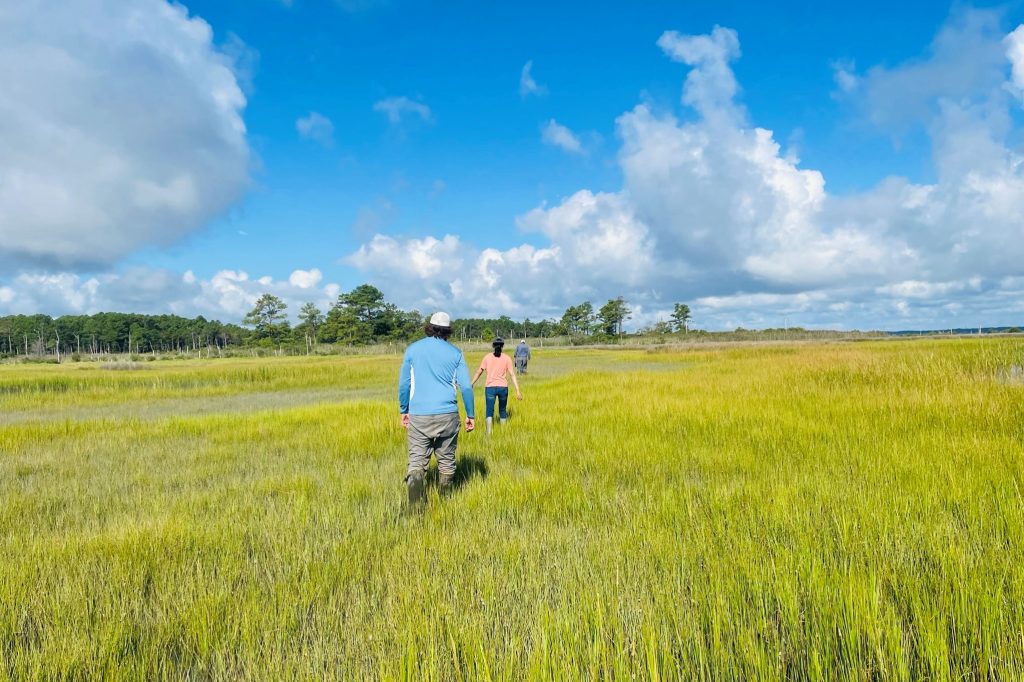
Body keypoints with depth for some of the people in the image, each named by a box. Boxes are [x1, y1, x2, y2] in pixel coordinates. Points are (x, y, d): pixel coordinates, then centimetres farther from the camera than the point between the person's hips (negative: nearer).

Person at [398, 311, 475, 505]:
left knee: (417, 461, -1)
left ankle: (415, 503, -22)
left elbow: (404, 384, 6)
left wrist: (404, 411, 17)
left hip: (418, 416, 0)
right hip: (447, 415, 1)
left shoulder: (413, 349, 4)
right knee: (447, 460, 14)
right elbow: (466, 386, 1)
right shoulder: (455, 353, 3)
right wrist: (470, 415, 10)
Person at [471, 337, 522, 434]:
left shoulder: (487, 357, 3)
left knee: (489, 411, 0)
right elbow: (512, 375, -3)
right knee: (502, 410, 17)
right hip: (503, 387, 1)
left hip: (490, 387, -1)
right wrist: (518, 391, -4)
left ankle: (489, 433, -14)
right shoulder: (506, 358, 2)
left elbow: (479, 372, 4)